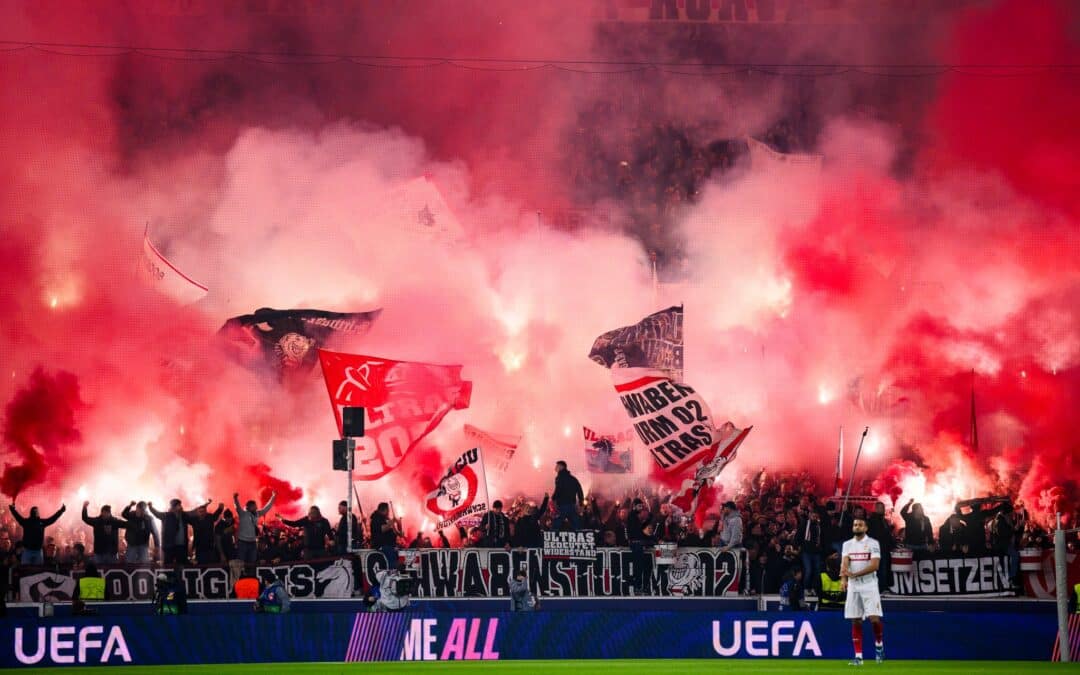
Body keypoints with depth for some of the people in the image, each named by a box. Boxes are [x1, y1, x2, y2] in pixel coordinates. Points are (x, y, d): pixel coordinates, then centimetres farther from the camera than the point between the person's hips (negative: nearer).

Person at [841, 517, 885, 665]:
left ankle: (879, 644, 15)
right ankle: (858, 656, 6)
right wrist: (843, 578, -25)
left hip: (869, 586, -3)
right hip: (853, 586, 4)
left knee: (874, 619, -12)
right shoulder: (847, 544, 10)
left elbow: (874, 565, -13)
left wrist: (855, 574, -24)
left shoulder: (873, 544, -2)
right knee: (855, 622, 3)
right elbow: (844, 563, -5)